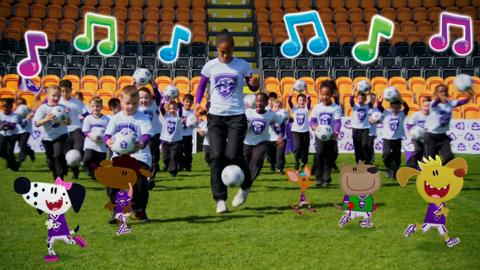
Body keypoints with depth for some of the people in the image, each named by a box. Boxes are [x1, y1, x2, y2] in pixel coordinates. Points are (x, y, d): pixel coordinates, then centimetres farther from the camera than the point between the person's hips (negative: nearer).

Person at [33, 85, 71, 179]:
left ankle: (60, 177, -11)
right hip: (48, 137, 1)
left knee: (58, 155, -22)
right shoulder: (42, 108, -7)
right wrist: (46, 119, -32)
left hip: (61, 135, -1)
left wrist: (66, 116, -20)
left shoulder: (63, 107, -1)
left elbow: (69, 123, 1)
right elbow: (36, 123, -15)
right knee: (51, 160, 11)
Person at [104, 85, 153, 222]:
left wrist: (141, 144, -41)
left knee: (140, 185, -10)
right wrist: (108, 141, -29)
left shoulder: (142, 118, -4)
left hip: (139, 156, -3)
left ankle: (140, 211, 13)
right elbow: (107, 134, -4)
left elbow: (147, 135, -17)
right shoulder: (116, 118, 5)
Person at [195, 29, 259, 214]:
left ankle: (245, 186, 20)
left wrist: (254, 84, -17)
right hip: (215, 116, 2)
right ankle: (220, 199, 2)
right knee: (216, 156, -6)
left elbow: (253, 88, 7)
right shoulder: (210, 66, 2)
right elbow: (201, 86, 14)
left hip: (237, 117, -1)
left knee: (233, 155, -10)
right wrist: (197, 103, -3)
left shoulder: (242, 65, 0)